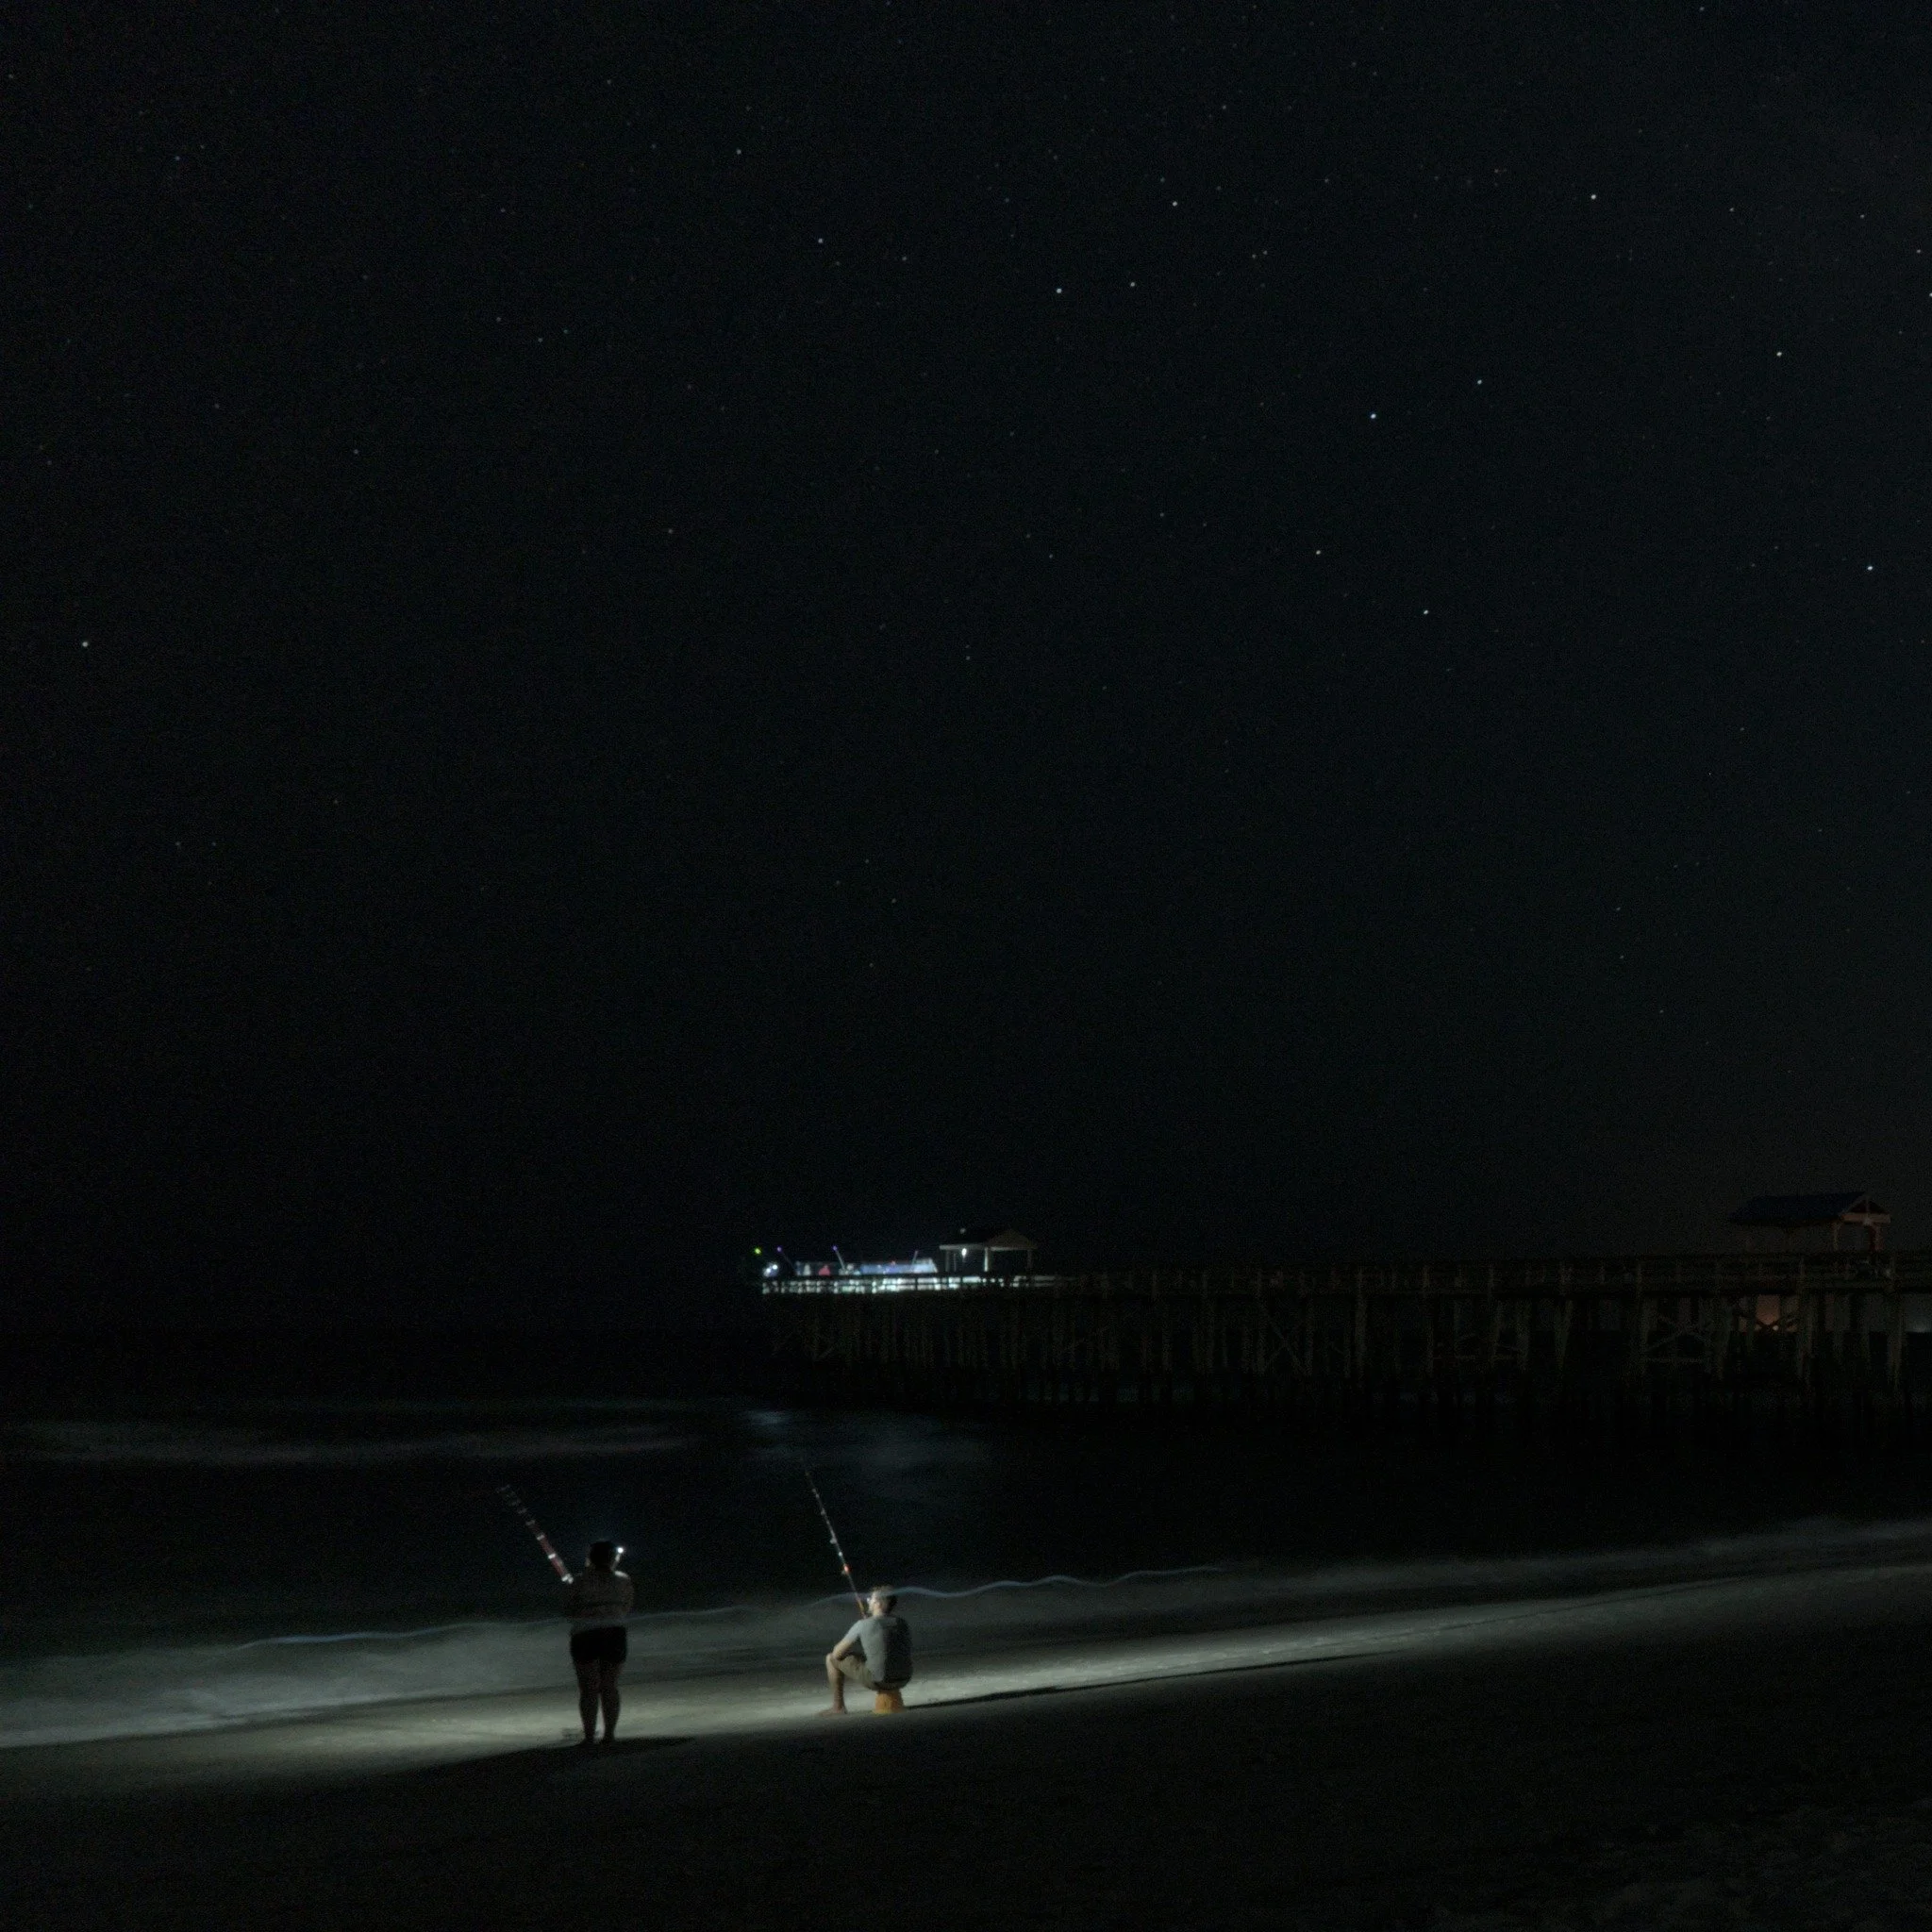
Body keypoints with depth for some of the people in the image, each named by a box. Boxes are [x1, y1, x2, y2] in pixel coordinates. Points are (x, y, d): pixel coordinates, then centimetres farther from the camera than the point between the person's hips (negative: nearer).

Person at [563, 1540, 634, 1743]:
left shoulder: (579, 1581, -5)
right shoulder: (623, 1581, 4)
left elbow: (568, 1610, -3)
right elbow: (627, 1610, 11)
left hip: (586, 1636, -3)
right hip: (615, 1635, 3)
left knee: (589, 1689, 1)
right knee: (610, 1686, 11)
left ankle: (589, 1736, -1)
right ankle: (610, 1733, 10)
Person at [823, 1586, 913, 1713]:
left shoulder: (863, 1625, -10)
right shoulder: (901, 1622, 6)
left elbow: (837, 1653, -3)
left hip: (878, 1680, -6)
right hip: (904, 1679, 6)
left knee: (831, 1658, 11)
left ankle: (838, 1707, 16)